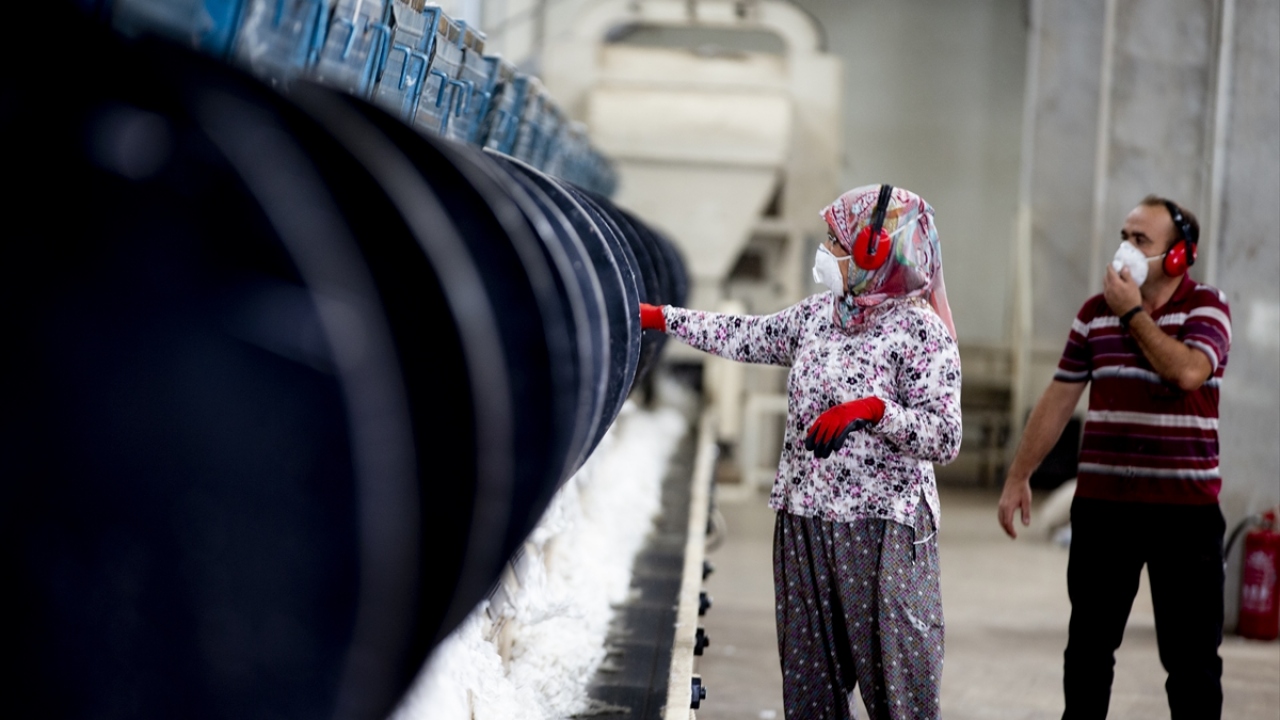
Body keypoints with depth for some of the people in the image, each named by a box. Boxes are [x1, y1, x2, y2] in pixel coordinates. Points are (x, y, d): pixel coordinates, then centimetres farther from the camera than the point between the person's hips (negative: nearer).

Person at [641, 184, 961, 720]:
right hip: (804, 523, 7)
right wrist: (659, 317, 21)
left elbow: (945, 439, -15)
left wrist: (873, 409, -27)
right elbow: (743, 337, 20)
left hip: (881, 532, -7)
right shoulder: (818, 316, 11)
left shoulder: (920, 330, -10)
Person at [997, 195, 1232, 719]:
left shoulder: (1206, 307, -2)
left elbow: (1188, 371, -23)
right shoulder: (1095, 313, 9)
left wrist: (1134, 313, -12)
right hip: (1101, 503, 4)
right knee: (1088, 646, 11)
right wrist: (1018, 477, 11)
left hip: (1184, 507, -4)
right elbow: (1059, 400, 12)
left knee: (1191, 655, 0)